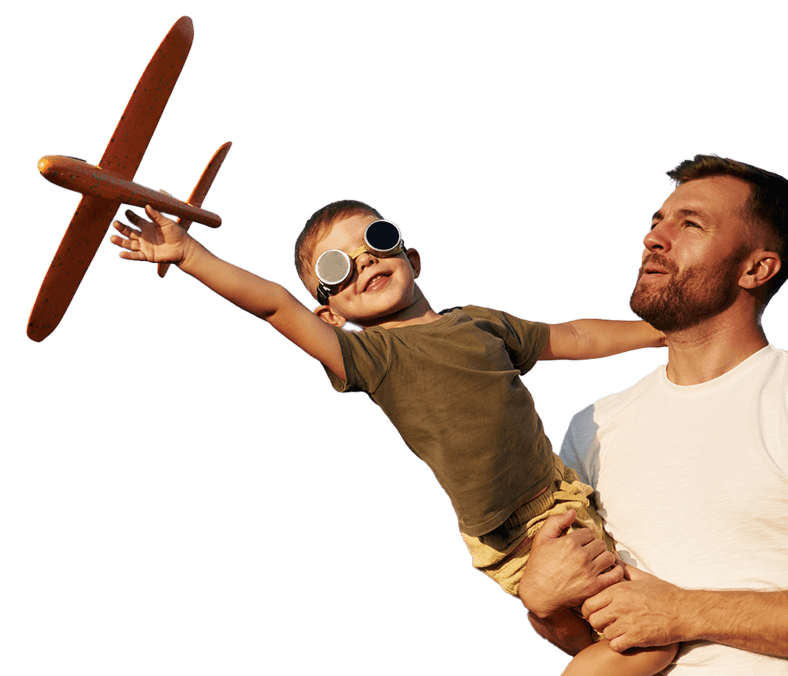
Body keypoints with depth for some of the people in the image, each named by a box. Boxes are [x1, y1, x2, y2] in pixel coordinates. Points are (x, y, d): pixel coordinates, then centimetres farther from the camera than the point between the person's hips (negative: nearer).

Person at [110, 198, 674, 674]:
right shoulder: (373, 354, -9)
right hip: (511, 540, -6)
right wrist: (189, 253, -24)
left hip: (563, 492, 6)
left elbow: (574, 337, 22)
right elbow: (277, 306, -18)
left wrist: (660, 329, 27)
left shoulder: (478, 321, 9)